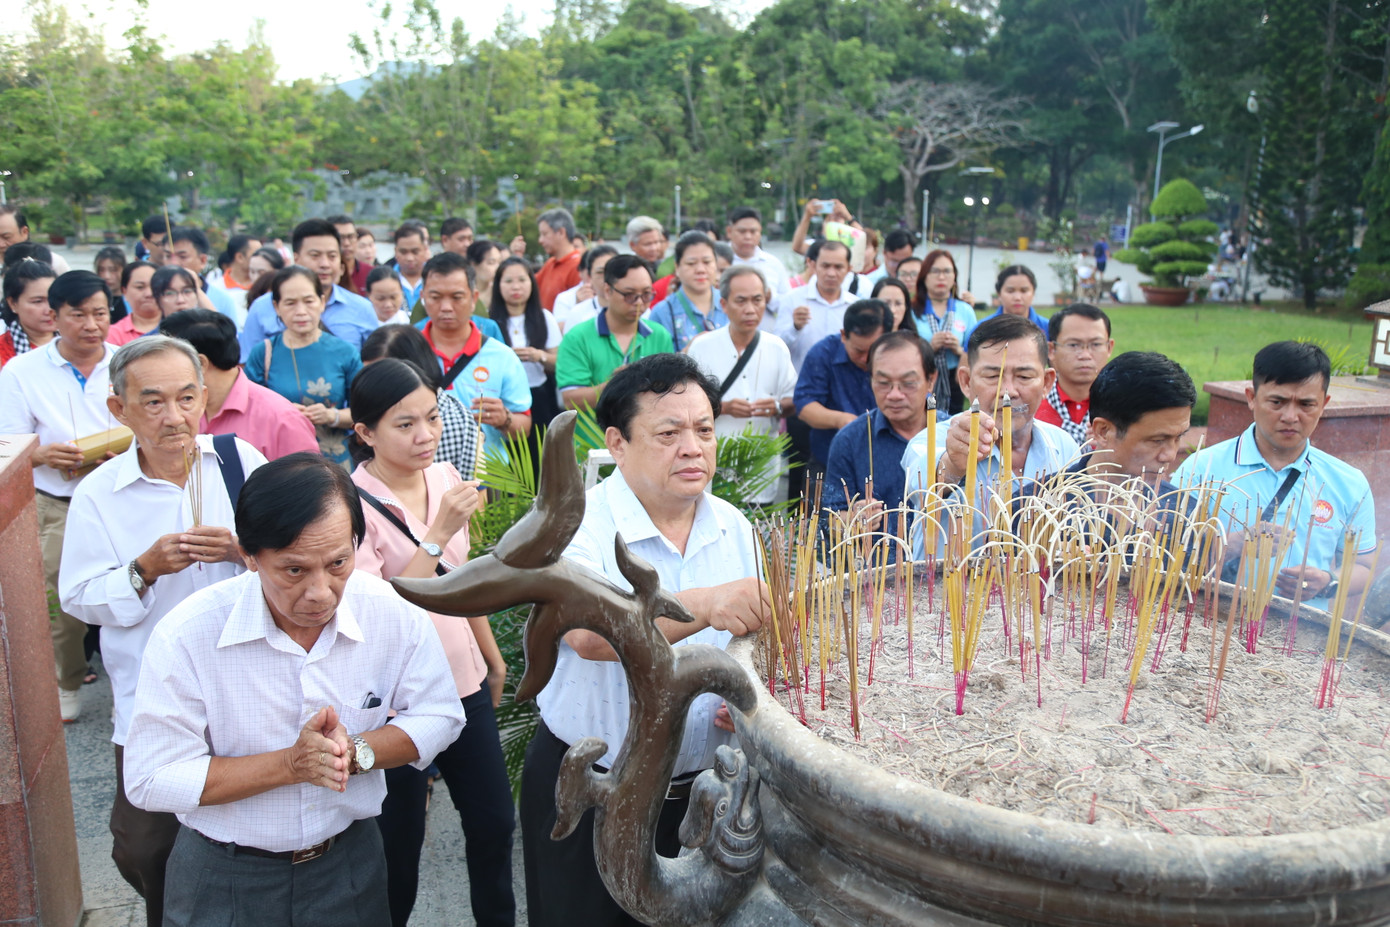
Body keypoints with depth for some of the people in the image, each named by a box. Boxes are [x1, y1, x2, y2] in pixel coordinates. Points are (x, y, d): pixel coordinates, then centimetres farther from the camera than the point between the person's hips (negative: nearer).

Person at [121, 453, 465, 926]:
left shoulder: (394, 613, -17)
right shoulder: (186, 636, -24)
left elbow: (439, 716, -5)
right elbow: (151, 781, -21)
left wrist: (357, 752, -22)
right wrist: (290, 764, -29)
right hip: (223, 874, -2)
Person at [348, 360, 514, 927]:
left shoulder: (444, 478, -1)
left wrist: (492, 656, 20)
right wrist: (438, 533, -29)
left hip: (464, 679, 6)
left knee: (493, 821, 15)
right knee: (400, 841, 11)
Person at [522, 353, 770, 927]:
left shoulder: (734, 529, 1)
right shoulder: (576, 523, -17)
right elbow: (592, 633, -35)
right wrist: (701, 605, -50)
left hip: (702, 786, 5)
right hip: (587, 796, -4)